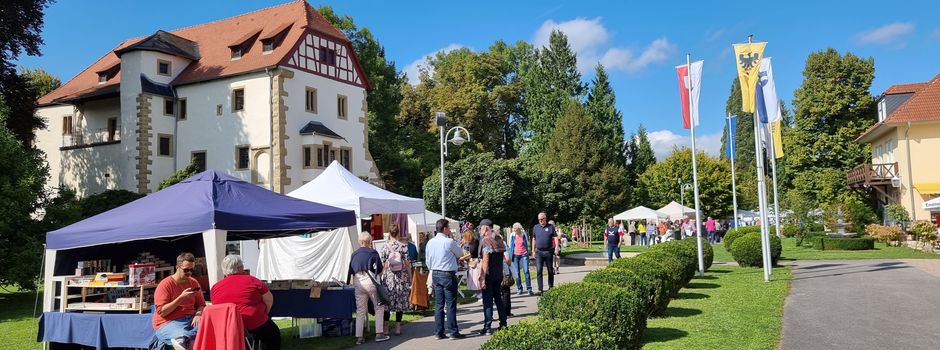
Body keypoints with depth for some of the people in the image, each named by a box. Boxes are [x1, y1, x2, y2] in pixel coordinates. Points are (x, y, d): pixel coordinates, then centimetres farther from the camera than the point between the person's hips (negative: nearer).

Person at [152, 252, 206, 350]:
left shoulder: (194, 283, 13)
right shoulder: (165, 285, -4)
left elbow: (201, 304, 17)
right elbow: (161, 312, -10)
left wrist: (198, 315, -6)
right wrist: (181, 298, -17)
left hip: (190, 320, 6)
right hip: (168, 323, -6)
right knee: (180, 337, -42)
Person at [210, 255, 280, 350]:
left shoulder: (214, 288, 4)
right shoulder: (252, 281, -6)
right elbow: (269, 300, -1)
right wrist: (263, 315, 15)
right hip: (255, 324, -4)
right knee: (274, 335, 22)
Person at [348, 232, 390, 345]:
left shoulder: (354, 254, 15)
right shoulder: (373, 252, 1)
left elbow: (350, 271, 15)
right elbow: (379, 270, 3)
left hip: (357, 282, 5)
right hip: (369, 280, -5)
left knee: (360, 310, 9)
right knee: (379, 307, 7)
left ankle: (359, 337, 7)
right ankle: (379, 333, 3)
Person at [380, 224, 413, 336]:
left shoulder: (385, 247, -4)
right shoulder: (404, 246, -5)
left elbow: (382, 265, -4)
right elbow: (407, 263, -5)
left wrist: (380, 277, 7)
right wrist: (410, 277, 4)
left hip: (388, 278, 0)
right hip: (402, 278, 0)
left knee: (387, 302, 7)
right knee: (400, 302, 7)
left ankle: (386, 329, 8)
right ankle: (398, 328, 10)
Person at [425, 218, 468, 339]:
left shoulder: (430, 242, 5)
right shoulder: (449, 242, -15)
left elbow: (428, 261, 11)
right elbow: (460, 253, 2)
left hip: (435, 274, 7)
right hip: (448, 274, -7)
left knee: (438, 304, 10)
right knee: (451, 304, 0)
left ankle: (439, 332, 14)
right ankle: (452, 331, 3)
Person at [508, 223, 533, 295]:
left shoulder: (524, 234, 0)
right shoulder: (512, 235, 1)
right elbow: (510, 246, 12)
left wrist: (527, 253, 16)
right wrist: (510, 256, 11)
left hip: (524, 254, -1)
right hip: (515, 255, 1)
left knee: (526, 271, -10)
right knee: (517, 273, 2)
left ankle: (529, 289, -8)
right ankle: (519, 289, 11)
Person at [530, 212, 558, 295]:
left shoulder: (551, 227, 2)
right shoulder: (535, 227, 9)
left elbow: (555, 237, -1)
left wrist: (556, 247, -14)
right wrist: (533, 250, 14)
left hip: (548, 251, -1)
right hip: (539, 252, 1)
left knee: (550, 271, 10)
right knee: (538, 270, -9)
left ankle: (551, 287, 24)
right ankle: (540, 289, -9)